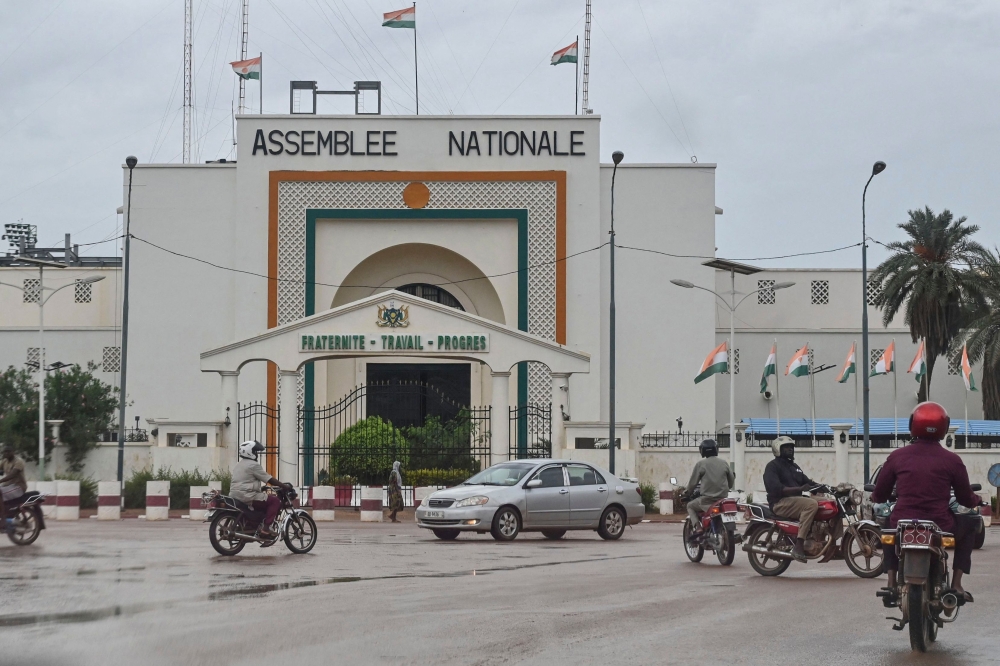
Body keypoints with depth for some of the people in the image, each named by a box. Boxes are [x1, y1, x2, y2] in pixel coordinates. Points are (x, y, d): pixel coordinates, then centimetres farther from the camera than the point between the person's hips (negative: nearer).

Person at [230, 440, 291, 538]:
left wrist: (261, 488, 34)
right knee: (275, 501, -7)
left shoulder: (238, 464, 20)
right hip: (247, 496, -10)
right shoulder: (253, 465, -9)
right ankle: (265, 528, -15)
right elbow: (269, 479, -9)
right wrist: (285, 486, -3)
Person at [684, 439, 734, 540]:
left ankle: (697, 527, -3)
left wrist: (688, 492, 19)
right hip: (723, 498, 4)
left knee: (690, 506, 19)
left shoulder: (701, 464, -6)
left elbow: (693, 482, 0)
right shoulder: (724, 463, 6)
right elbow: (731, 480, 15)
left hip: (707, 499, -4)